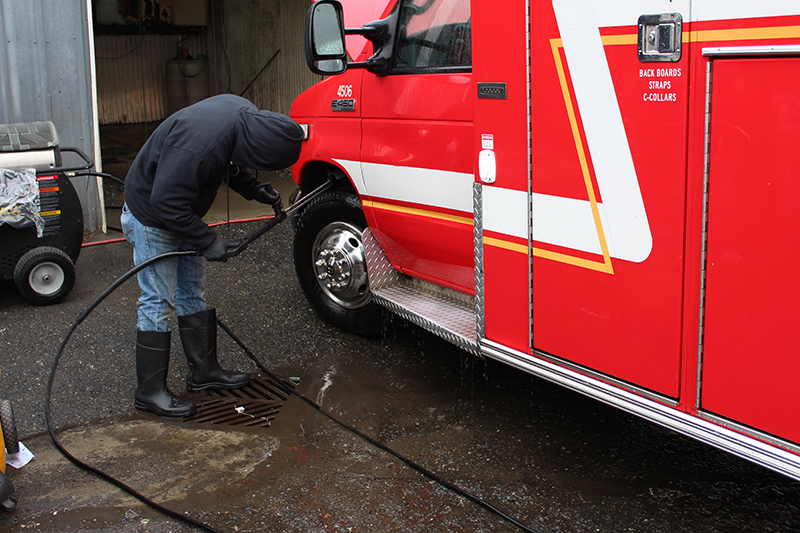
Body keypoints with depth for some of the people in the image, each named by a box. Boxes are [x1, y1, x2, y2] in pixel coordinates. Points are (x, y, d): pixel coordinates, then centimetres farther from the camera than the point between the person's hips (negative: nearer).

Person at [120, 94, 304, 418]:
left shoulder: (245, 115, -11)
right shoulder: (199, 146, -39)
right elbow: (166, 203, -32)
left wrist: (256, 191, -4)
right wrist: (208, 242, -27)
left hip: (181, 211, 9)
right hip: (151, 215, -9)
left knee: (193, 293, 15)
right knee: (159, 302, -5)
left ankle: (203, 371, 27)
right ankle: (150, 391, 5)